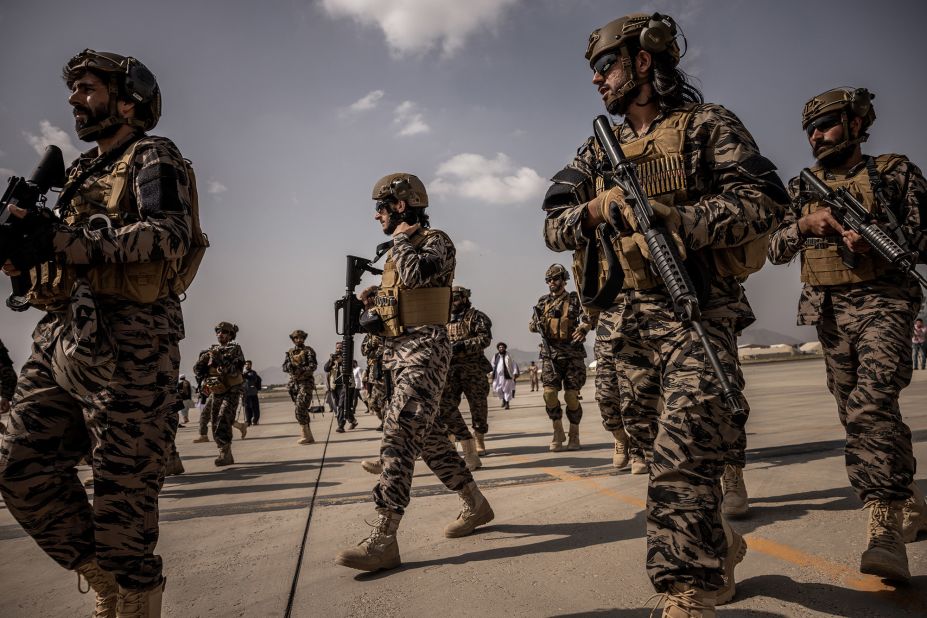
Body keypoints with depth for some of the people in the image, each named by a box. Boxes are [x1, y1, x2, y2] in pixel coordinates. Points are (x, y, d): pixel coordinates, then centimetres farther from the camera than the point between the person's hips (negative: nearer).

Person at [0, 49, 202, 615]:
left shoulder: (153, 159, 3)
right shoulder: (83, 173, 27)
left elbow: (171, 236, -15)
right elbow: (74, 253, 23)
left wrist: (62, 240, -19)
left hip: (125, 347, -8)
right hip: (61, 339, 9)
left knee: (122, 494, -4)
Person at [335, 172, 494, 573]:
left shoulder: (436, 241, -4)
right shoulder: (398, 252, 22)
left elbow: (416, 274, -25)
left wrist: (402, 238, -8)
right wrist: (375, 317, 7)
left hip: (424, 348, -10)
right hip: (396, 350, 10)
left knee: (400, 434, -17)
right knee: (426, 435, 12)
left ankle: (383, 540, -15)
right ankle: (475, 505, 26)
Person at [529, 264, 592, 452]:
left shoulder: (574, 300, 2)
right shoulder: (542, 302, 12)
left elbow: (588, 317, -11)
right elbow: (531, 326, 15)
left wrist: (583, 327, -32)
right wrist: (538, 323, -8)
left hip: (572, 353, -2)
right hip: (550, 354, 2)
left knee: (572, 396, -2)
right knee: (549, 393, -7)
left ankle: (574, 434, 15)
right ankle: (558, 432, 11)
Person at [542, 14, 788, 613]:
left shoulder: (705, 125, 6)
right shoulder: (598, 150, 19)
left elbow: (765, 199, -6)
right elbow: (554, 227, 10)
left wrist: (682, 219, -21)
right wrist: (597, 209, -10)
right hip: (621, 320, 6)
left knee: (683, 458, -14)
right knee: (641, 433, 13)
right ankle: (718, 543, 36)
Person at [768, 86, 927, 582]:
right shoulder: (802, 188, 14)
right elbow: (775, 249, 6)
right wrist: (805, 224, -12)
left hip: (882, 302, -4)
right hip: (828, 312, 5)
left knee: (871, 403, -23)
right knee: (854, 412, 10)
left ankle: (884, 526, -21)